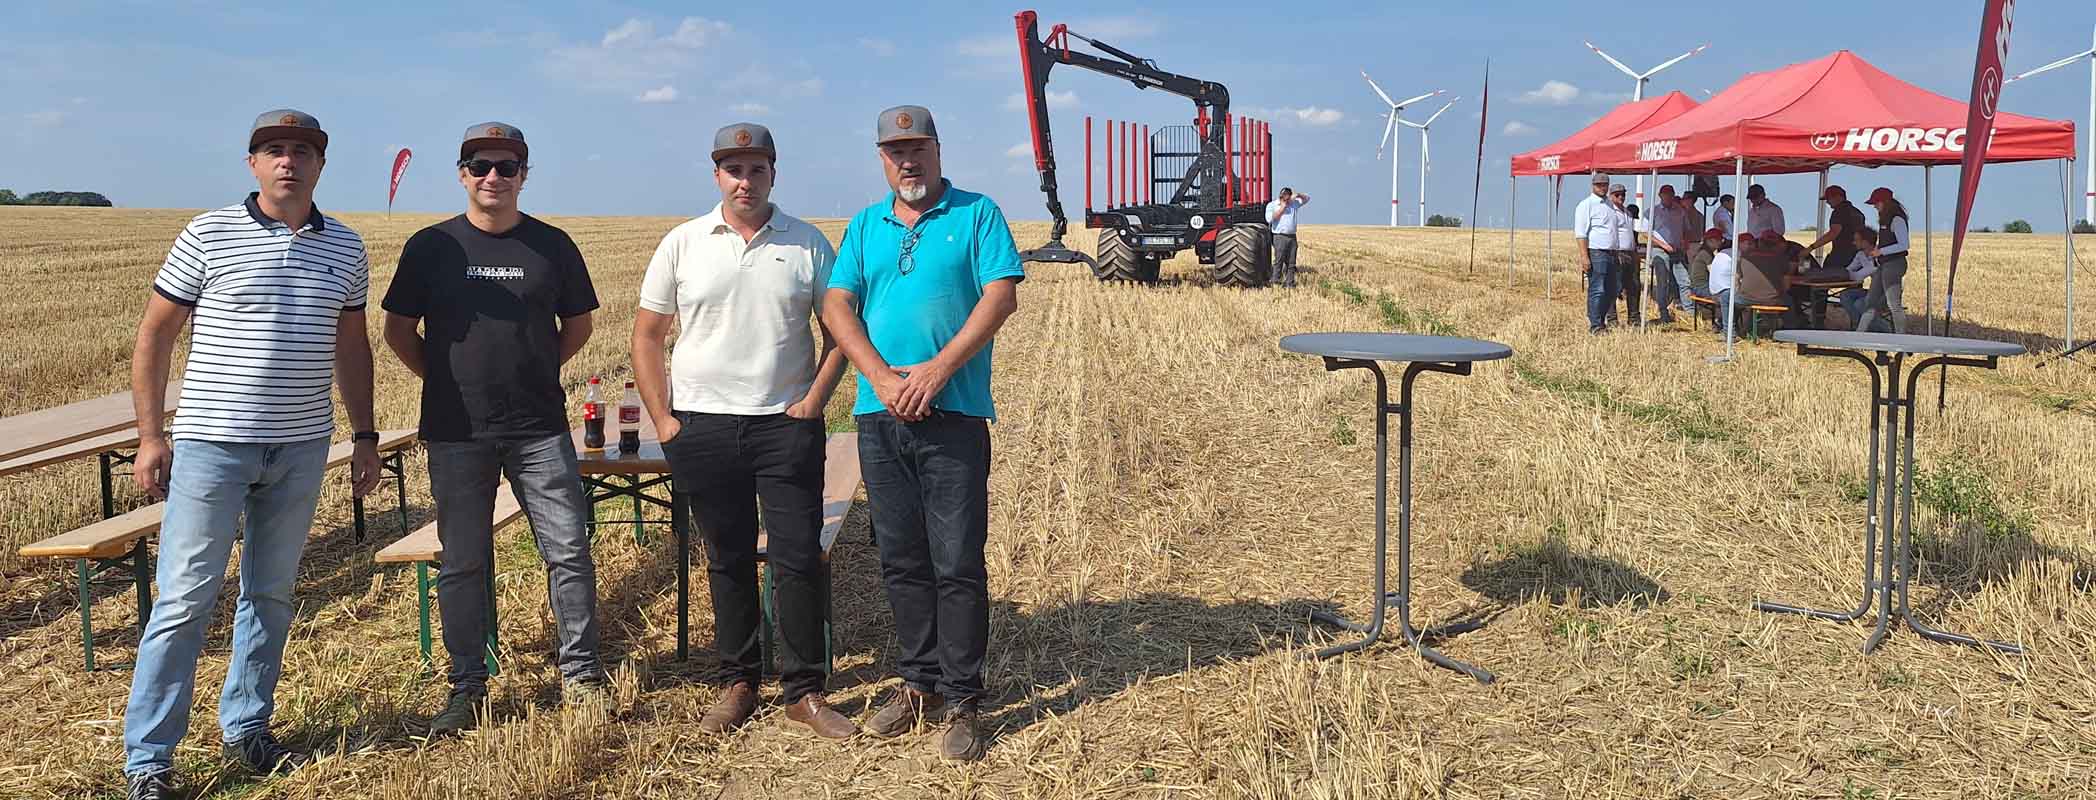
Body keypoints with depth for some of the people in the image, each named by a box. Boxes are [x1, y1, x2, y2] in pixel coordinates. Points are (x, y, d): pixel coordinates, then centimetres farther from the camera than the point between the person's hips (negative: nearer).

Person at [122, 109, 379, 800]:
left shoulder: (345, 248, 7)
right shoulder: (208, 236, -4)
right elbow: (155, 335, 0)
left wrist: (365, 435, 13)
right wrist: (150, 436, -4)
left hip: (302, 450, 4)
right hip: (212, 444, -4)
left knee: (272, 597, 13)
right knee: (185, 600, -2)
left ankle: (245, 730, 27)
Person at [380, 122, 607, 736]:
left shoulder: (552, 246, 4)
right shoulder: (431, 247, 2)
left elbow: (577, 325, 14)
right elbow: (399, 330, 9)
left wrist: (534, 372, 8)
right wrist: (446, 382, 5)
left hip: (540, 429, 0)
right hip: (456, 433, 0)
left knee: (569, 551, 0)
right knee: (463, 563, 7)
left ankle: (581, 674, 13)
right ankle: (467, 686, 19)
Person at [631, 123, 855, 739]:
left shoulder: (807, 243, 4)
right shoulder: (683, 244, 5)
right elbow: (646, 334, 7)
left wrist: (814, 400, -4)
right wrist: (662, 418, 0)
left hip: (786, 426, -1)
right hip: (702, 427, 1)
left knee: (799, 559, -2)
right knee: (728, 561, 10)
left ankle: (804, 691, 10)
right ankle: (737, 684, 23)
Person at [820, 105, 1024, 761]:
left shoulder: (976, 214, 2)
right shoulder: (865, 227, 15)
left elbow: (1001, 296, -8)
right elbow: (837, 307, 6)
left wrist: (935, 372, -16)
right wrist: (881, 377, -10)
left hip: (954, 415, -4)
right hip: (879, 417, 4)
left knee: (958, 564, -3)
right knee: (901, 561, 11)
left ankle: (963, 700, 5)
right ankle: (919, 682, 23)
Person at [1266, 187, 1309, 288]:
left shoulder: (1293, 204, 14)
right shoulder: (1271, 205, 2)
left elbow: (1307, 198, 19)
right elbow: (1270, 219, -13)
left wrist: (1297, 195, -2)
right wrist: (1282, 207, -8)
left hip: (1292, 237, 5)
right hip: (1280, 237, -5)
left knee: (1291, 263, 6)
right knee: (1279, 261, -7)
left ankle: (1290, 283, 9)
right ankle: (1276, 282, -4)